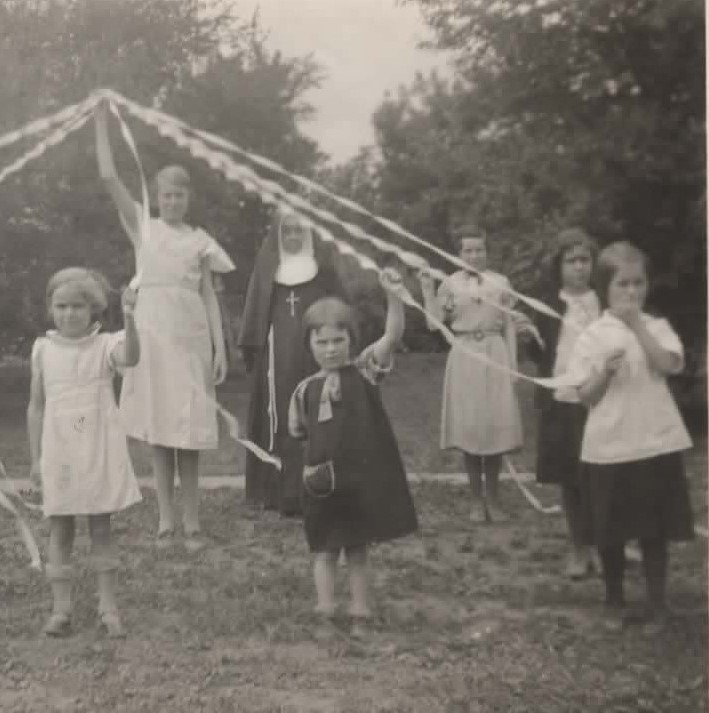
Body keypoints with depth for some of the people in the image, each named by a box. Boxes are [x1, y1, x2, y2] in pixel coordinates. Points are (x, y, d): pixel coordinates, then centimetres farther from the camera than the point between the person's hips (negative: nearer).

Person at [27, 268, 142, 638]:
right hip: (59, 454, 2)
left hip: (100, 452, -1)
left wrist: (129, 318, -44)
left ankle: (108, 605, 16)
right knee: (60, 530, 6)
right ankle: (61, 607, 14)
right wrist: (36, 458, 6)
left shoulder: (105, 345, -4)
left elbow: (131, 357, -28)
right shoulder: (43, 350, 2)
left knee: (101, 528, 7)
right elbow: (36, 406, 6)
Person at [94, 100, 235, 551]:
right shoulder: (143, 228, 6)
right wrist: (103, 124, -5)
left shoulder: (200, 240, 7)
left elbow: (209, 295, 5)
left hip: (190, 337, 0)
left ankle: (192, 521, 11)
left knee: (188, 428, 1)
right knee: (158, 428, 4)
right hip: (152, 335, 0)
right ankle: (166, 519, 13)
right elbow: (109, 178, -2)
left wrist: (220, 348, -2)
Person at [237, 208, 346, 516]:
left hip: (313, 351, 0)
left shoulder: (321, 262, 7)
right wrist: (250, 347, 0)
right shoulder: (267, 263, 9)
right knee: (278, 421, -1)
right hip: (276, 354, 1)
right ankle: (279, 491, 4)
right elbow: (255, 307, 7)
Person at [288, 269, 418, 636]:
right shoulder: (306, 390, 1)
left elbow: (393, 335, -19)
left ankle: (359, 615, 22)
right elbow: (302, 434, 13)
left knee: (358, 549, 12)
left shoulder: (364, 369, -4)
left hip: (366, 476, -1)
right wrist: (310, 465, -2)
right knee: (326, 550, 9)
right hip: (325, 481, 1)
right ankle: (325, 613, 15)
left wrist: (393, 296, -34)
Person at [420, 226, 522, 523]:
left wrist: (513, 364, 2)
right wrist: (427, 290, -10)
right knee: (469, 426, 2)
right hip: (464, 355, 0)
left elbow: (509, 326, 6)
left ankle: (493, 498, 15)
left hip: (495, 354, 0)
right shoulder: (451, 283, 4)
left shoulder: (501, 283, 4)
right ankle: (477, 499, 14)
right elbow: (434, 323, -2)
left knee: (495, 426, 1)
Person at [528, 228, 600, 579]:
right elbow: (541, 356, 8)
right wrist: (528, 338, -9)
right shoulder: (549, 306, 5)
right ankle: (578, 548, 23)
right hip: (560, 401, 1)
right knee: (569, 480, 9)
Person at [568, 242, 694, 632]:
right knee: (611, 531, 10)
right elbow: (586, 396, -1)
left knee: (655, 529, 9)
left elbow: (669, 364, -15)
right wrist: (606, 372, -19)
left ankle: (657, 603, 25)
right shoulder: (592, 336, 0)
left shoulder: (656, 326, 4)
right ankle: (614, 601, 29)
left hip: (656, 443, 1)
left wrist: (637, 324, -16)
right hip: (609, 447, 0)